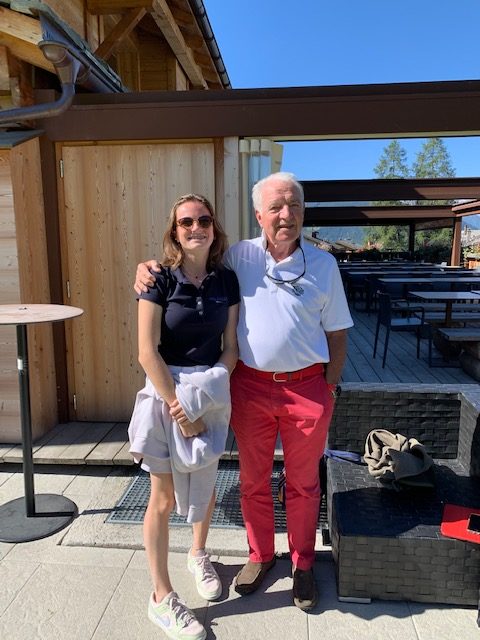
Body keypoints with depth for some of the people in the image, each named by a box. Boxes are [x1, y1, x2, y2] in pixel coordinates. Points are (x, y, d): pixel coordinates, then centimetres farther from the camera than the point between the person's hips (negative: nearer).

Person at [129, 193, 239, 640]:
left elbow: (230, 348, 1)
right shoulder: (160, 281, -9)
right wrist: (179, 406, -15)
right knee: (163, 496, 5)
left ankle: (198, 556, 45)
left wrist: (199, 397, -10)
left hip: (212, 394, 4)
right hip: (165, 392, -3)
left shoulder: (226, 281, 1)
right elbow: (147, 352, -13)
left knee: (204, 482, 18)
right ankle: (161, 598, 22)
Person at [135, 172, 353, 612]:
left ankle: (303, 564, 36)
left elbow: (337, 333, 4)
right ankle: (260, 555, 40)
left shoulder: (323, 264, -1)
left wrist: (330, 387, 0)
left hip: (307, 388, 0)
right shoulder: (238, 256, 0)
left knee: (303, 483, 15)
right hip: (250, 386, 1)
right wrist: (149, 270, -6)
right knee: (253, 480, 16)